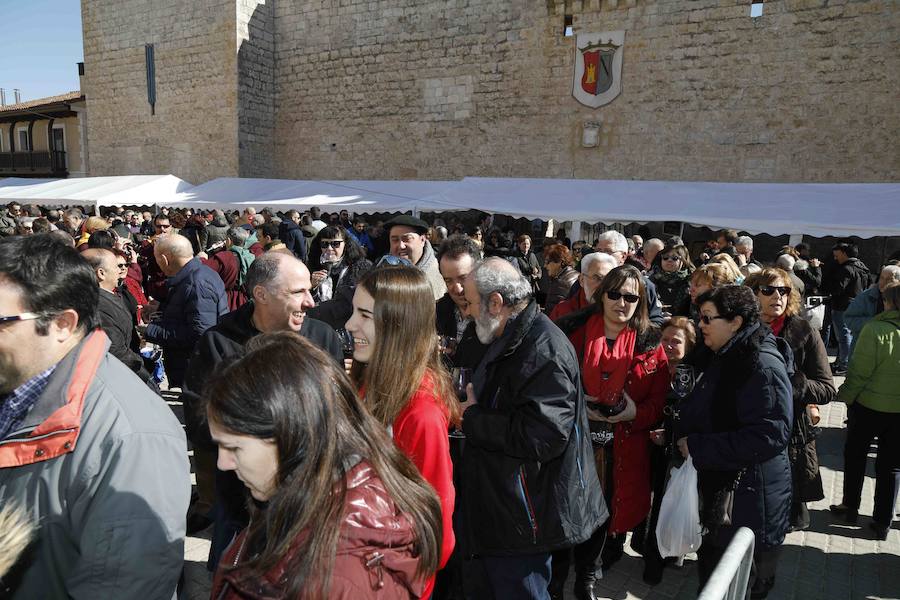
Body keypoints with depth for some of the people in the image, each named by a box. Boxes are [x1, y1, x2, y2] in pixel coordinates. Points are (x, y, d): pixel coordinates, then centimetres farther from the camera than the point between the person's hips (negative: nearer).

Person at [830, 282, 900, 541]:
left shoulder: (874, 329, -20)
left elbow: (859, 372, -18)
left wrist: (846, 396, -4)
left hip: (869, 405, -3)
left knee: (854, 456, 17)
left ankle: (850, 506, 29)